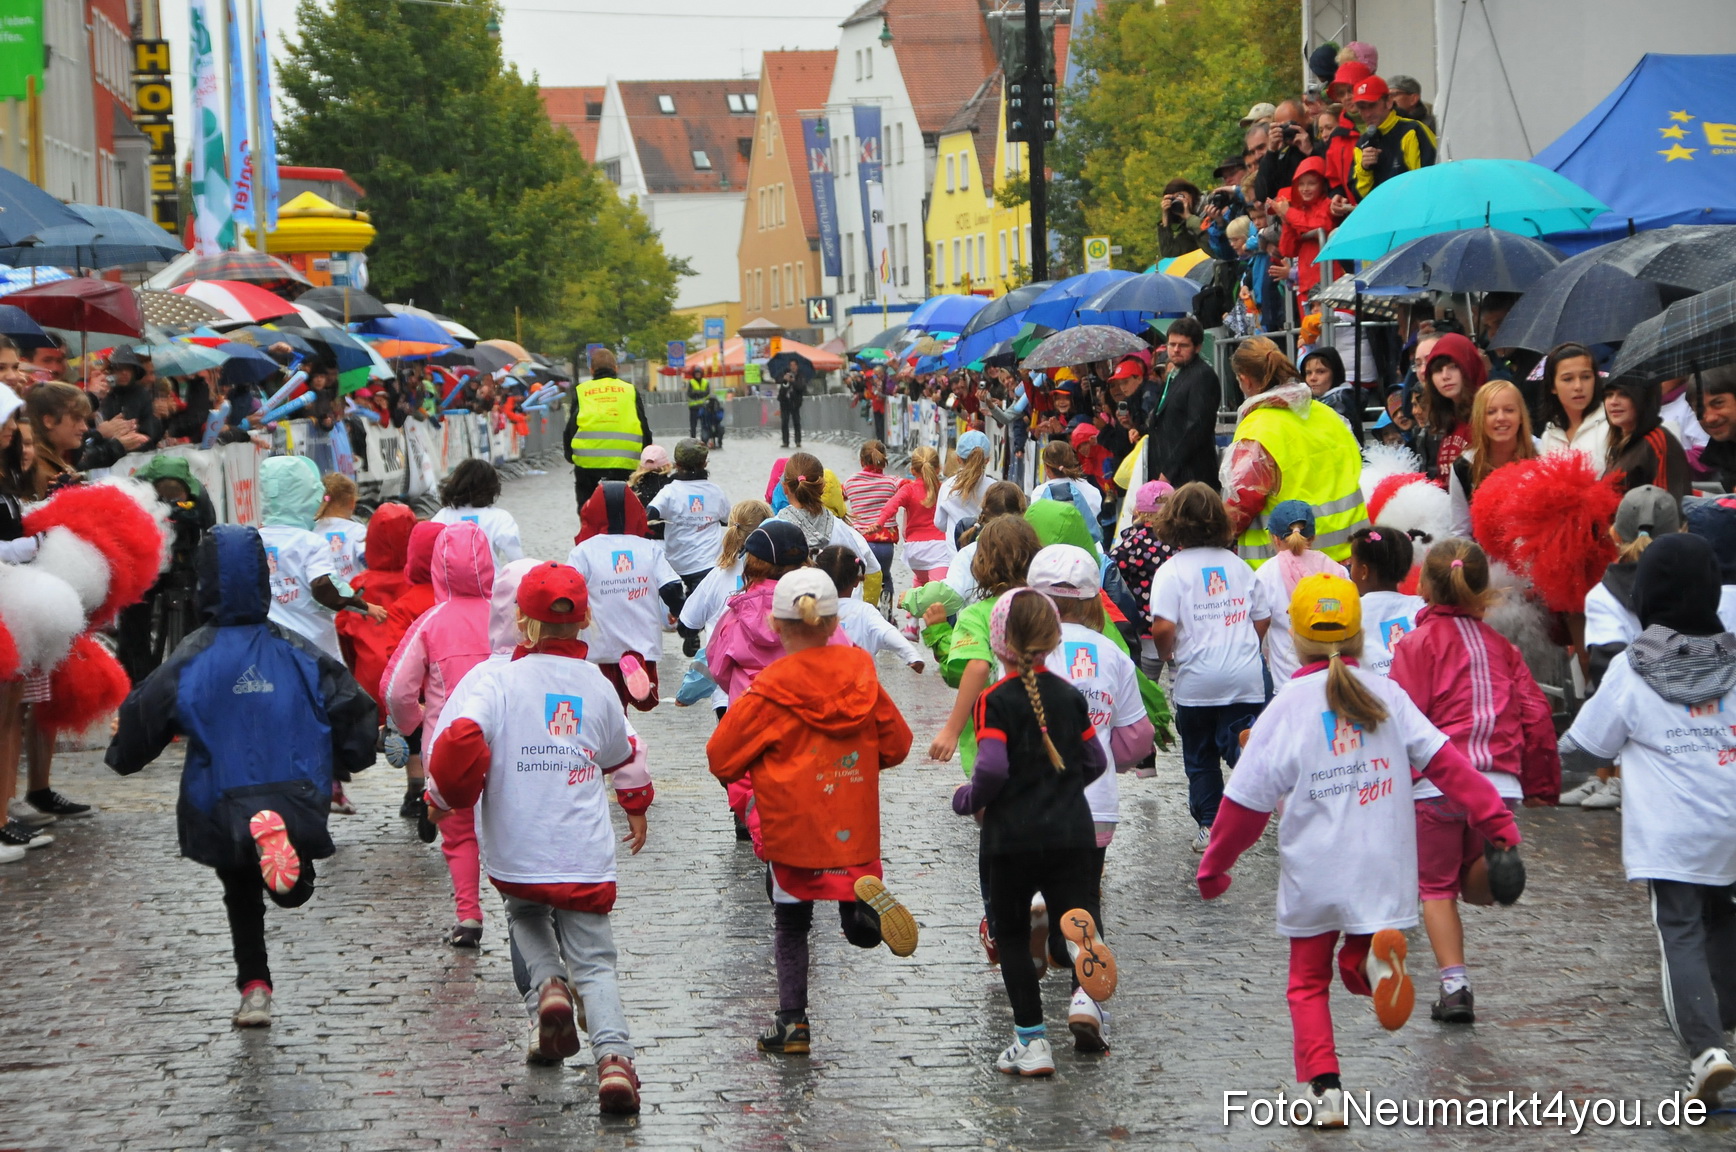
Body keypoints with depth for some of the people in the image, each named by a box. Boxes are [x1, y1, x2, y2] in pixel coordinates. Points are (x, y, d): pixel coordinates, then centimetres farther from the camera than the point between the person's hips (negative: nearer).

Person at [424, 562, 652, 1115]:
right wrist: (637, 807, 43)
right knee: (594, 960, 7)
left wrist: (442, 797, -2)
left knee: (526, 915, 30)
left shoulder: (498, 679, -6)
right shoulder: (597, 686, 7)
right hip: (586, 856, 1)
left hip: (516, 851, -1)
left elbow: (459, 739, -21)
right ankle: (613, 1056, -17)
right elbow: (625, 755, 24)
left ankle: (548, 984, 1)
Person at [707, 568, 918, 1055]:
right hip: (854, 828, 3)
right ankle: (866, 898, -23)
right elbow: (895, 744, 11)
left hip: (791, 829, -3)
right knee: (862, 932, 11)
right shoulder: (862, 676, 1)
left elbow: (722, 758, -5)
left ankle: (793, 1022, 5)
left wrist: (748, 775, 16)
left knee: (790, 923, 12)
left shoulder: (771, 691, -11)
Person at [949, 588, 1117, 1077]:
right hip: (1072, 832, 3)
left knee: (1011, 936, 12)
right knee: (1077, 913, 4)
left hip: (1012, 838, -3)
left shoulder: (995, 701, -11)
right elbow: (1095, 761, 11)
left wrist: (968, 799, -2)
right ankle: (1083, 936, -34)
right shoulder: (1070, 695, 5)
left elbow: (992, 767, -21)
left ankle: (1031, 1041, 9)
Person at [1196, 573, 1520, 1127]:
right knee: (1357, 968, 16)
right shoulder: (1386, 695, 2)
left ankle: (1324, 1086, 0)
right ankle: (1378, 954, -20)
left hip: (1312, 875, -2)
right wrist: (1494, 816, -3)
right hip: (1380, 871, 2)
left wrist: (1213, 867, 7)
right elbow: (1444, 760, -5)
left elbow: (1247, 801, -4)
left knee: (1309, 982, 13)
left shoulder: (1287, 708, -6)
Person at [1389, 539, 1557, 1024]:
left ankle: (1454, 986, 0)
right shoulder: (1499, 644, 16)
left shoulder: (1420, 642, 0)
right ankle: (1497, 863, -16)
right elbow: (1535, 714, 14)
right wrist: (1542, 783, 21)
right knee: (1476, 887, 17)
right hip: (1499, 783, 4)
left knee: (1437, 887, 10)